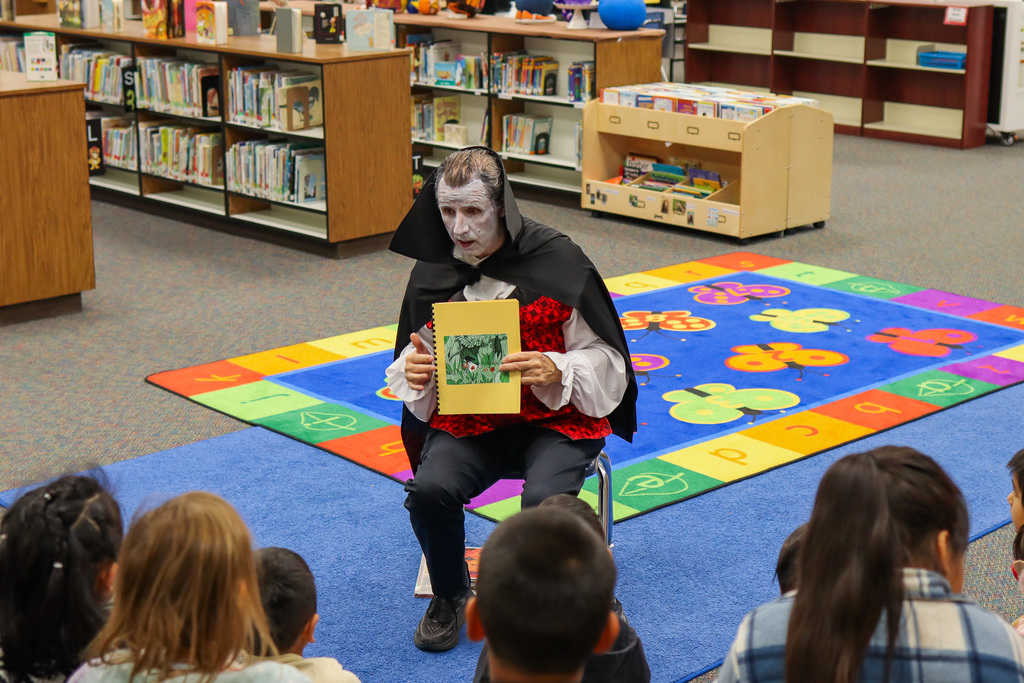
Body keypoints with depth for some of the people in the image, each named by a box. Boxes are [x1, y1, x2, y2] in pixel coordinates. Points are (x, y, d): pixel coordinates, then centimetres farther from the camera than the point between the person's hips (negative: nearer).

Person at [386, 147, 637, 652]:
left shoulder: (557, 260, -7)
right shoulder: (433, 272, 4)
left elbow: (604, 359, -1)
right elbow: (411, 371, 16)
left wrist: (556, 372, -22)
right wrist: (413, 371, -9)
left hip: (556, 418, -3)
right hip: (466, 420, 3)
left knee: (544, 501, -32)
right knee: (429, 491, -26)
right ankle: (448, 596, 4)